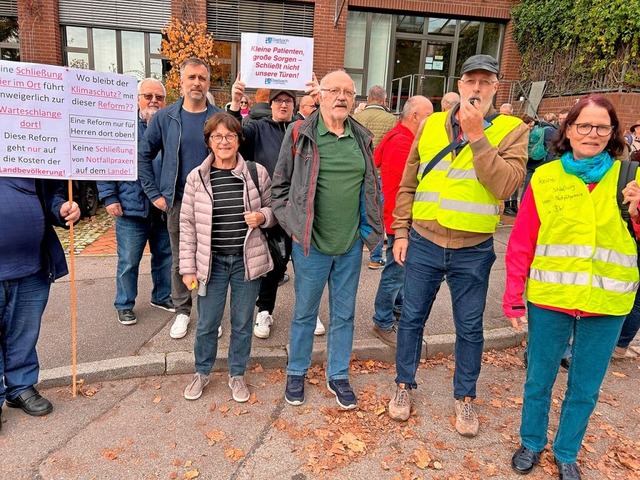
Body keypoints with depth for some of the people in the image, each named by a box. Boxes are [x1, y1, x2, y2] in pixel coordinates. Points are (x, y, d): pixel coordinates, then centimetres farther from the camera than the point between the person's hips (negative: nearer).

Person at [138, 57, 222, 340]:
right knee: (179, 260, 11)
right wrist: (154, 193, 2)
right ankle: (182, 311, 28)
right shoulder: (165, 118, 2)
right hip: (177, 202, 1)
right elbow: (143, 155, 7)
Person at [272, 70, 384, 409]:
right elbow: (280, 184, 0)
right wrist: (292, 225, -6)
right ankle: (296, 373, 33)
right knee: (304, 312, 12)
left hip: (351, 245, 4)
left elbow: (372, 187, 15)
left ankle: (338, 376, 32)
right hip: (311, 244, -3)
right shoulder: (300, 135, -5)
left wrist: (370, 228, 8)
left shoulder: (362, 139, 6)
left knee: (344, 314, 14)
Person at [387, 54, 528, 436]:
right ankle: (405, 384, 34)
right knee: (412, 318, 13)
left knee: (470, 328, 13)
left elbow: (506, 186, -18)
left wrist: (477, 136, -20)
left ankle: (465, 397, 34)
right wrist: (401, 232, 3)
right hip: (424, 244, 2)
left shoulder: (512, 130, -3)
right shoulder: (431, 125, 3)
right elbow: (408, 185, 6)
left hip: (474, 251, -1)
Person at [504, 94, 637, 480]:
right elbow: (522, 243, -3)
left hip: (606, 305, 2)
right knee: (539, 380, 13)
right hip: (549, 299, -1)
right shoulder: (545, 177, -2)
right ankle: (532, 442, 37)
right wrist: (513, 297, -4)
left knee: (585, 389, 15)